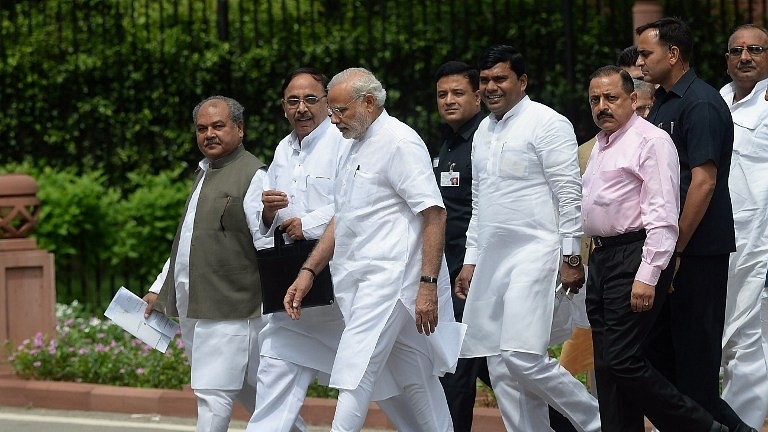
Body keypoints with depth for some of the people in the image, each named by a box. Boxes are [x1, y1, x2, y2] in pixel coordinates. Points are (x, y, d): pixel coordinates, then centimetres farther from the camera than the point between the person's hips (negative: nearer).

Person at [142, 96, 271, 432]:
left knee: (213, 394, -11)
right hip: (193, 309, 9)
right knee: (249, 391, 14)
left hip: (227, 308, -9)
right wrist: (159, 290, 28)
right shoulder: (205, 173, 20)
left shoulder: (252, 175, -8)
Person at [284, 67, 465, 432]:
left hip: (388, 276, -9)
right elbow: (341, 221, 26)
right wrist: (309, 271, 17)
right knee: (416, 377, 12)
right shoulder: (357, 147, 19)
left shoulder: (400, 142, -10)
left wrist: (428, 285, -21)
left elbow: (434, 214, -16)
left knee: (354, 374, -15)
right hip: (360, 280, 9)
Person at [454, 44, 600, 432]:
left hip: (534, 253, -8)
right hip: (493, 258, 8)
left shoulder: (547, 124, -7)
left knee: (523, 358, -18)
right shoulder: (484, 131, 18)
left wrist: (572, 257, -15)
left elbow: (570, 194, -11)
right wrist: (471, 261, 19)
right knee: (501, 369, 4)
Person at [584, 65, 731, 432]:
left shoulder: (651, 141, -9)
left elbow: (663, 217, -16)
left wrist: (647, 276, -23)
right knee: (608, 366, 7)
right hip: (601, 259, 9)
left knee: (622, 361, -15)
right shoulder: (600, 145, 19)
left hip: (633, 259, -9)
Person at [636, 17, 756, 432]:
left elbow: (703, 182, -20)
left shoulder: (701, 104, -14)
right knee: (660, 350, 9)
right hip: (667, 247, 9)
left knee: (694, 349, -5)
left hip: (698, 250, -9)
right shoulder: (661, 103, 15)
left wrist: (676, 250, -20)